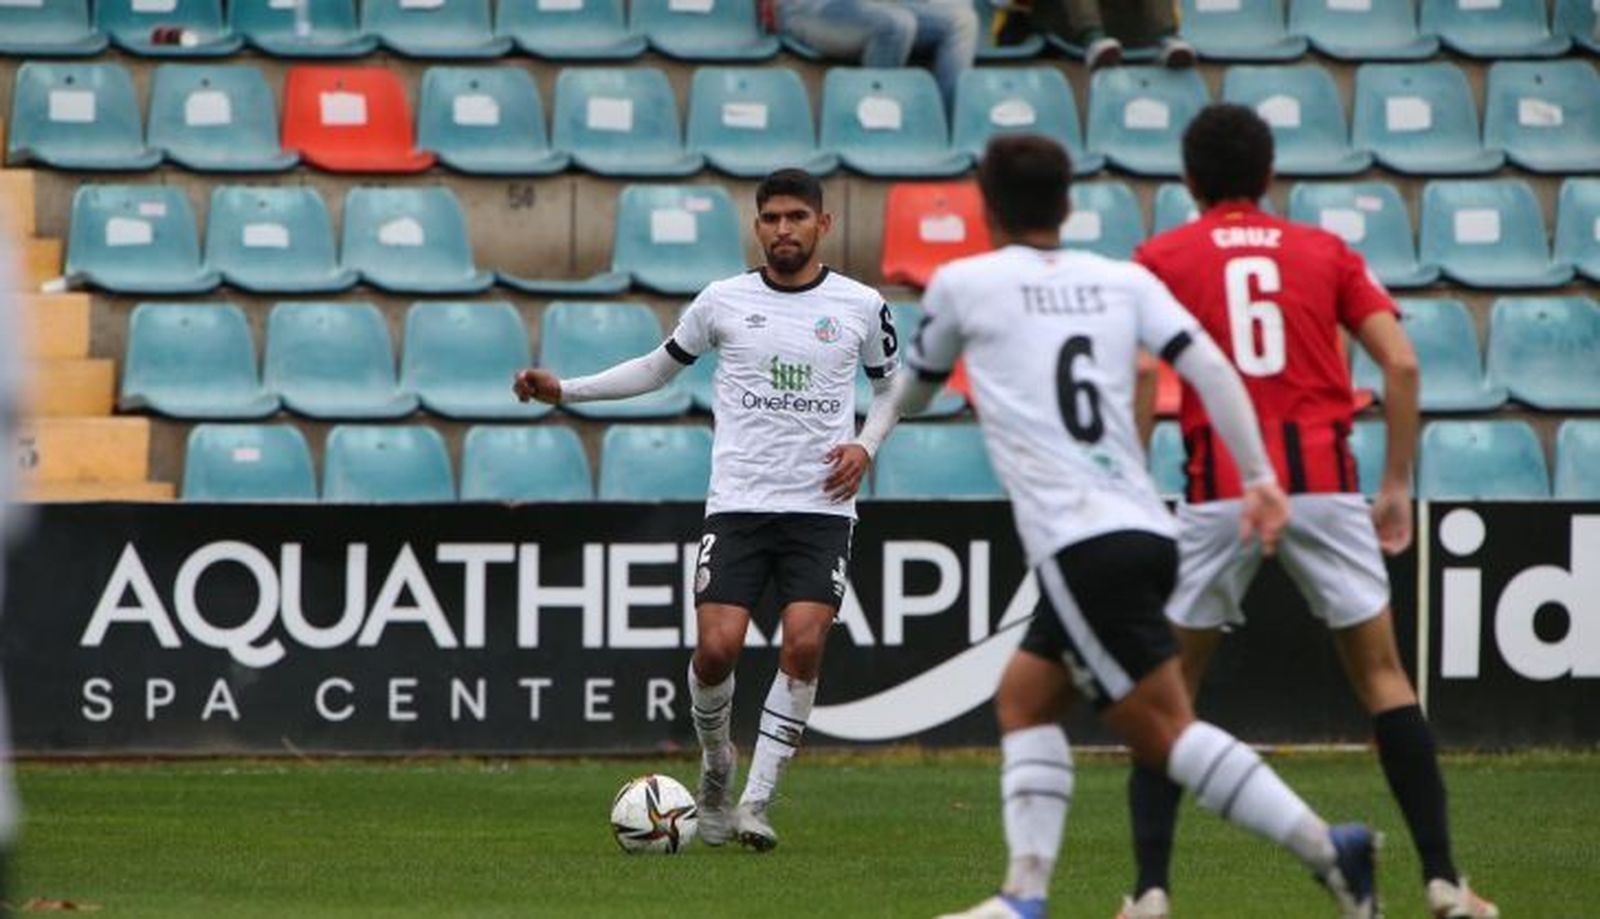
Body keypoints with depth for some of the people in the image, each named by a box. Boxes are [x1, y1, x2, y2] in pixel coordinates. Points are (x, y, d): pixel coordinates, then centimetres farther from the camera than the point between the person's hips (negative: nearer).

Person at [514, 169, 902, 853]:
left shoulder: (861, 306, 5)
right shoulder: (724, 301, 5)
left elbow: (890, 386, 20)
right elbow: (660, 367, 18)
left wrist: (865, 446, 1)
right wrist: (565, 391, 10)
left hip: (821, 507, 0)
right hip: (737, 503, 0)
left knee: (804, 643, -17)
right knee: (718, 647, -13)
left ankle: (756, 802, -7)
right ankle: (717, 764, 17)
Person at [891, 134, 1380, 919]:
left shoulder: (962, 284, 5)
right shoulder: (1122, 280, 14)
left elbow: (911, 394, 22)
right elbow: (1208, 367, 1)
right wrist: (1259, 478, -1)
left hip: (1081, 546, -7)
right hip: (1144, 529, 7)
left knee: (1164, 730, -9)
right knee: (1023, 698, 16)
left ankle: (1326, 850, -21)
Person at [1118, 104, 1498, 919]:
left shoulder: (1161, 259, 9)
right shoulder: (1326, 251, 14)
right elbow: (1401, 365, 5)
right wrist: (1397, 485, 10)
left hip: (1219, 490, -1)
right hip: (1324, 478, 1)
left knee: (1168, 688, 11)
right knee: (1380, 673, 9)